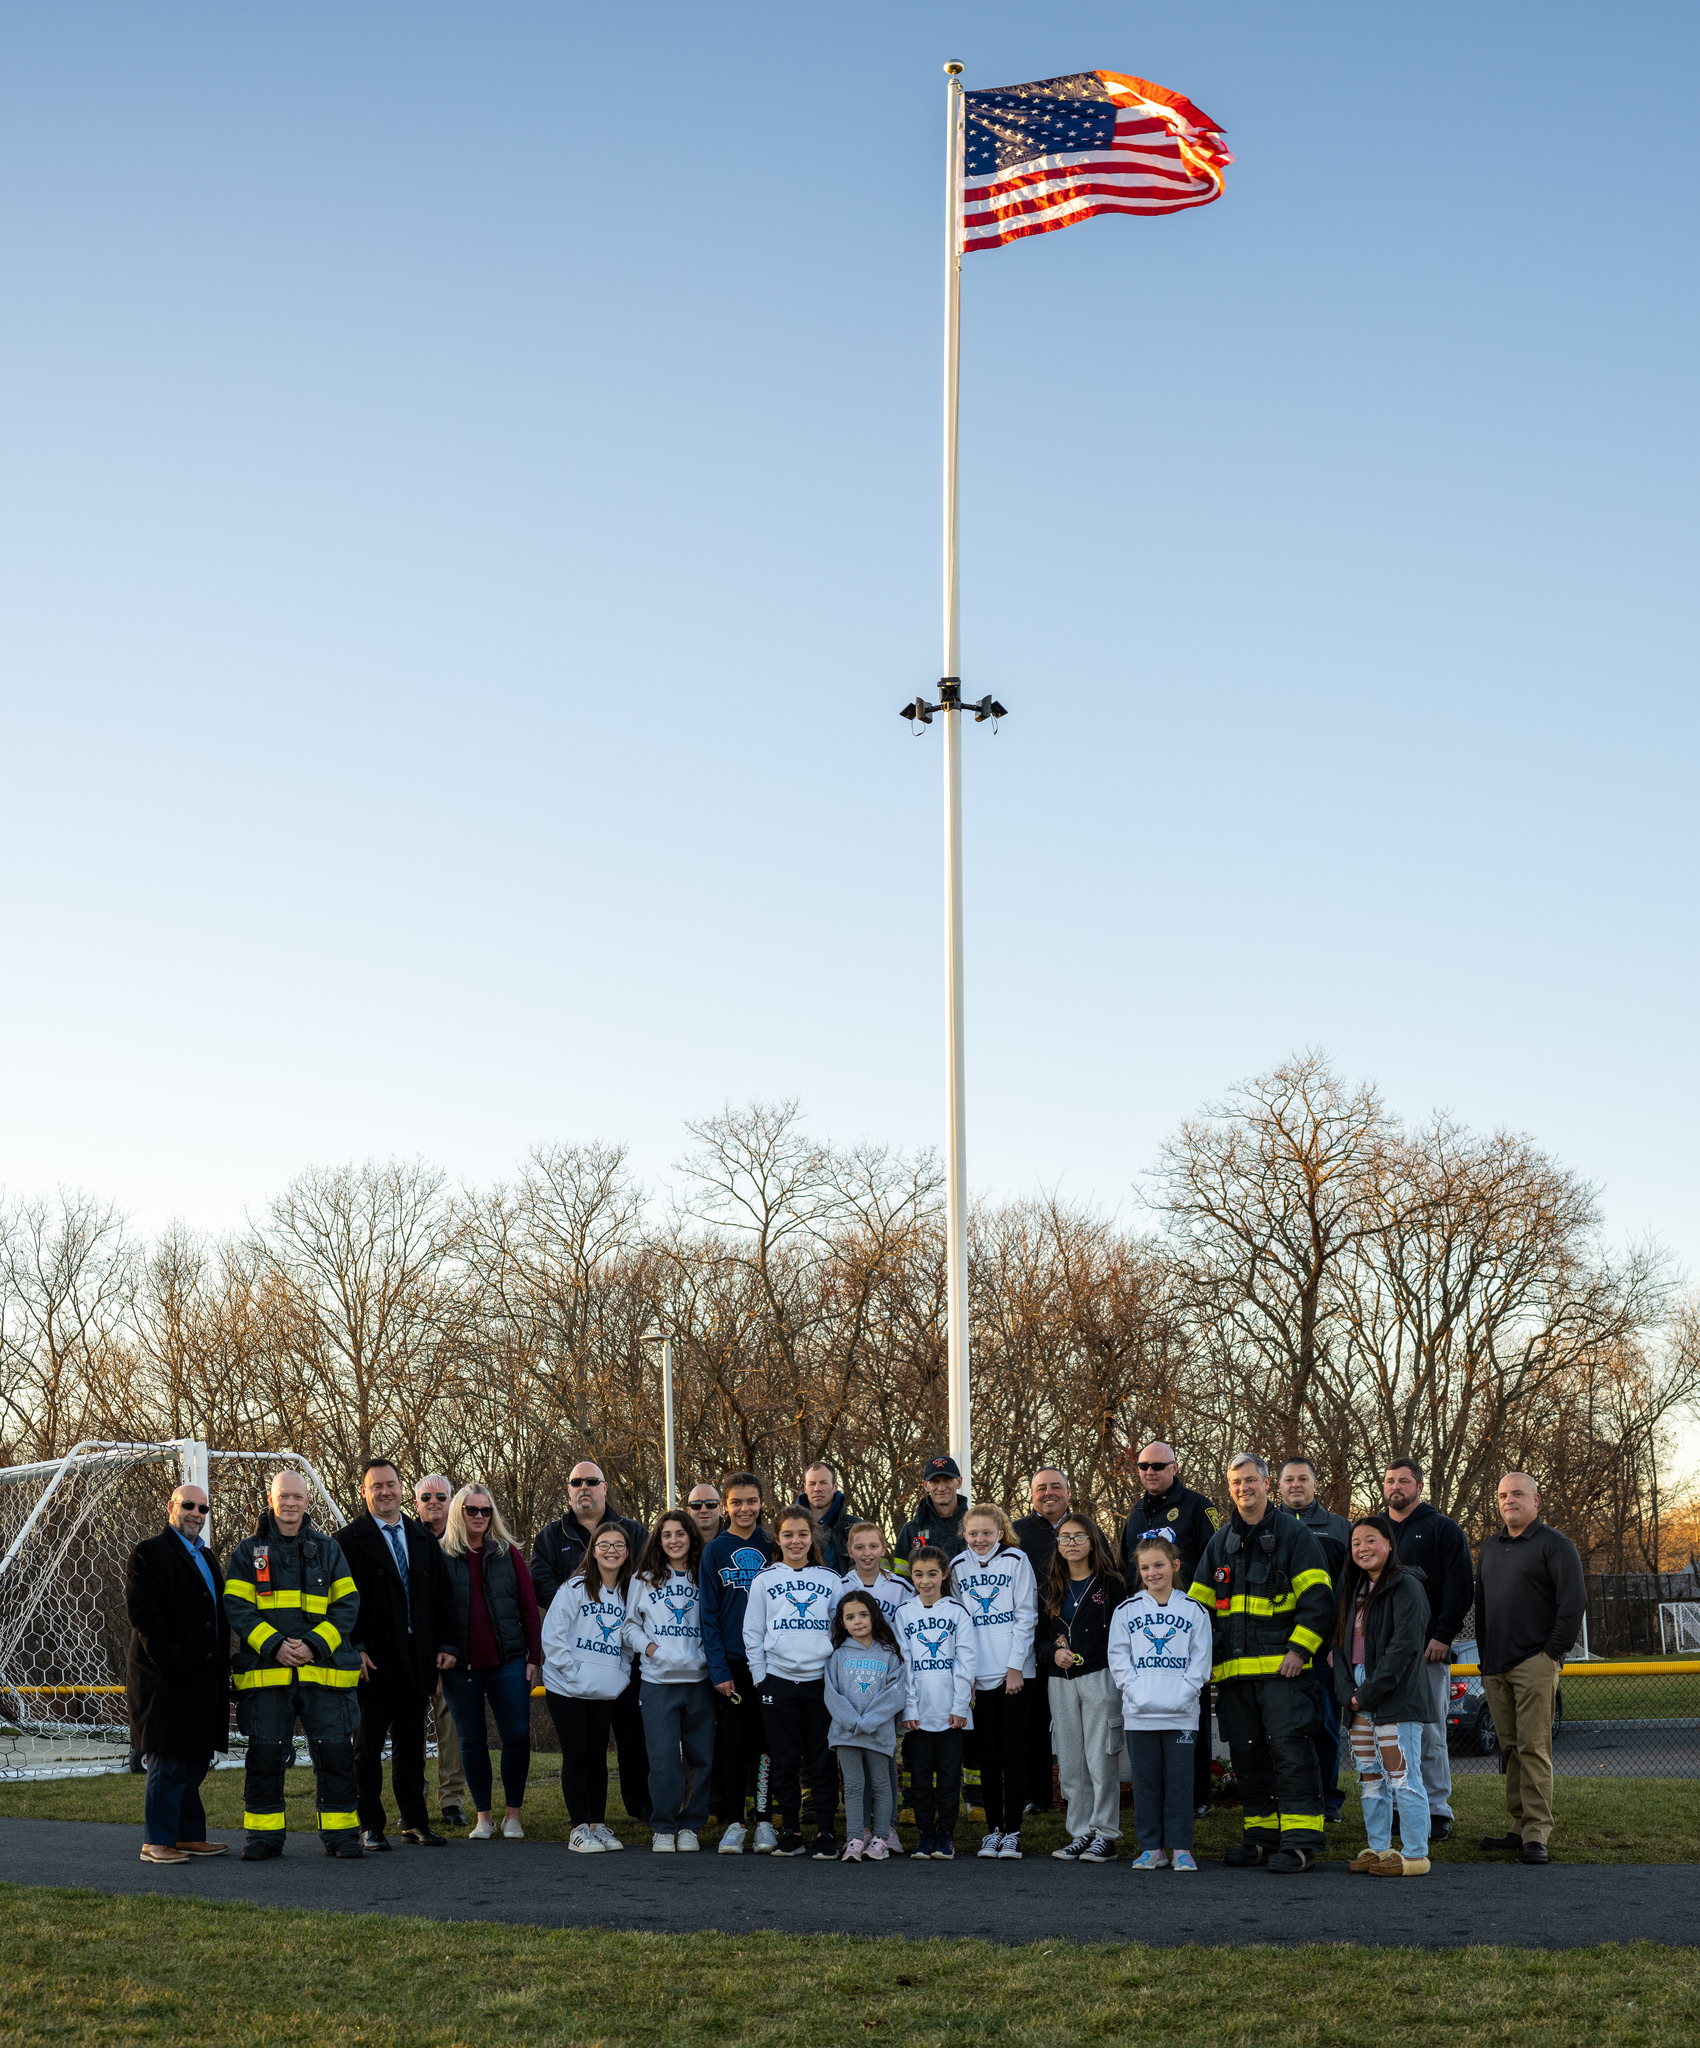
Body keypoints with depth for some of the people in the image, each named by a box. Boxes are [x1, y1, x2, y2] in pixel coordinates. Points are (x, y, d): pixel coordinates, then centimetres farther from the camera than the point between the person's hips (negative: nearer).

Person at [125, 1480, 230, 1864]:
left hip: (201, 1683, 8)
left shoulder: (206, 1558, 20)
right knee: (169, 1761, -7)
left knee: (194, 1762, 11)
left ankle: (190, 1836, 18)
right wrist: (172, 1663, -20)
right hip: (166, 1680, -8)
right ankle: (157, 1842, -1)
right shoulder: (150, 1552, -6)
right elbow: (142, 1612, -15)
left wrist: (219, 1670, 15)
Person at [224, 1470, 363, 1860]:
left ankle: (340, 1833, 9)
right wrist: (274, 1645, -14)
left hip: (323, 1669, 1)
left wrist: (314, 1644, -10)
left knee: (335, 1752, -1)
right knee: (263, 1754, 1)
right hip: (265, 1671, 0)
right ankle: (263, 1834, 14)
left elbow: (347, 1605, 5)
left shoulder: (328, 1549, 11)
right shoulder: (248, 1552, 8)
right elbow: (236, 1607, 0)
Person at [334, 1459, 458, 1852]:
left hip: (417, 1660, 5)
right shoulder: (349, 1541, -3)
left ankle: (415, 1821, 18)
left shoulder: (423, 1541, 14)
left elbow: (442, 1598, 15)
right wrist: (354, 1650, -14)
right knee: (368, 1747, 3)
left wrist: (445, 1645, 5)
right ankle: (370, 1826, 9)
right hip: (373, 1661, -5)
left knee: (411, 1746, 11)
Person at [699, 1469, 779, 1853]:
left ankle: (765, 1822, 9)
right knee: (734, 1742, 1)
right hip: (731, 1662, -1)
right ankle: (733, 1824, 7)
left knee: (766, 1742, 2)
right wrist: (718, 1669, -7)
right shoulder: (715, 1552, 3)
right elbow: (709, 1614, 1)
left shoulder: (773, 1548, 6)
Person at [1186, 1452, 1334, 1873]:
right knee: (1246, 1753, 8)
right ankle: (1262, 1833, 17)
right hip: (1234, 1669, 6)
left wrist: (1299, 1649, -14)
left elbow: (1317, 1599, -5)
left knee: (1289, 1746, -11)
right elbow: (1198, 1604, 21)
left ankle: (1300, 1838, -10)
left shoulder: (1293, 1534, 1)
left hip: (1282, 1667, -6)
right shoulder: (1220, 1542, 16)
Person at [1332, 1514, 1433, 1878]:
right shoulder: (1354, 1591, 17)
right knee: (1370, 1779, 12)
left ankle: (1415, 1855, -4)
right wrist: (1347, 1693, -1)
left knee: (1402, 1776, -7)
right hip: (1359, 1701, 8)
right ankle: (1378, 1849, 19)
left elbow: (1404, 1645, -16)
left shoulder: (1406, 1587, -8)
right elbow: (1341, 1644, 15)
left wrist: (1370, 1693, -16)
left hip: (1396, 1698, -8)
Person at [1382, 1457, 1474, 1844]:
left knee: (1429, 1733, -4)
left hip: (1428, 1650, -4)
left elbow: (1460, 1587, -3)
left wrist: (1443, 1636, -13)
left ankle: (1437, 1812, 0)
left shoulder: (1442, 1529, 4)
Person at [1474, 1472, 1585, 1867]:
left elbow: (1574, 1600, -8)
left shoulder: (1554, 1545, -2)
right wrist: (1484, 1656, 18)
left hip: (1535, 1664, -7)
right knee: (1511, 1749, 7)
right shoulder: (1490, 1548, 20)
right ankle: (1520, 1828, 12)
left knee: (1533, 1748, -10)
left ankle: (1536, 1834, -11)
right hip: (1495, 1669, 7)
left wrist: (1554, 1652, -11)